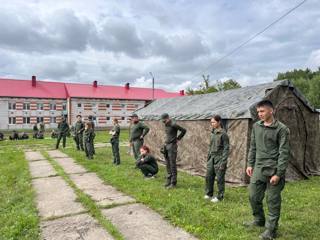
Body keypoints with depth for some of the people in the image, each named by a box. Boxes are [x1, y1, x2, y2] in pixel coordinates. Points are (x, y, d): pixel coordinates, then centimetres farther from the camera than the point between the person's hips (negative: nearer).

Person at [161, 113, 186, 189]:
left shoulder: (173, 124, -15)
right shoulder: (166, 125, 10)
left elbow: (184, 130, -12)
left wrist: (178, 138, -5)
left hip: (172, 146, -8)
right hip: (166, 145, 8)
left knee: (172, 165, -4)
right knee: (168, 164, 13)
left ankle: (173, 183, 4)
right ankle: (169, 181, 23)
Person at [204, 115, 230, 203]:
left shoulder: (223, 134, -12)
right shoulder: (213, 132, 9)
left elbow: (226, 149, -12)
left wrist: (223, 162, -15)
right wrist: (208, 157, 14)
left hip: (219, 158, -7)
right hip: (212, 158, 7)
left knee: (219, 179, 3)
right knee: (208, 176, 10)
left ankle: (219, 196, 16)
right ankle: (209, 193, 26)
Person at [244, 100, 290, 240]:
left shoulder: (281, 129, -10)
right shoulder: (256, 126, 7)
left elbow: (284, 153, -12)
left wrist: (278, 173, -15)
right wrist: (250, 164, 9)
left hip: (273, 170, -5)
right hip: (258, 168, 6)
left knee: (273, 200, 5)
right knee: (253, 196, 12)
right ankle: (259, 220, 36)